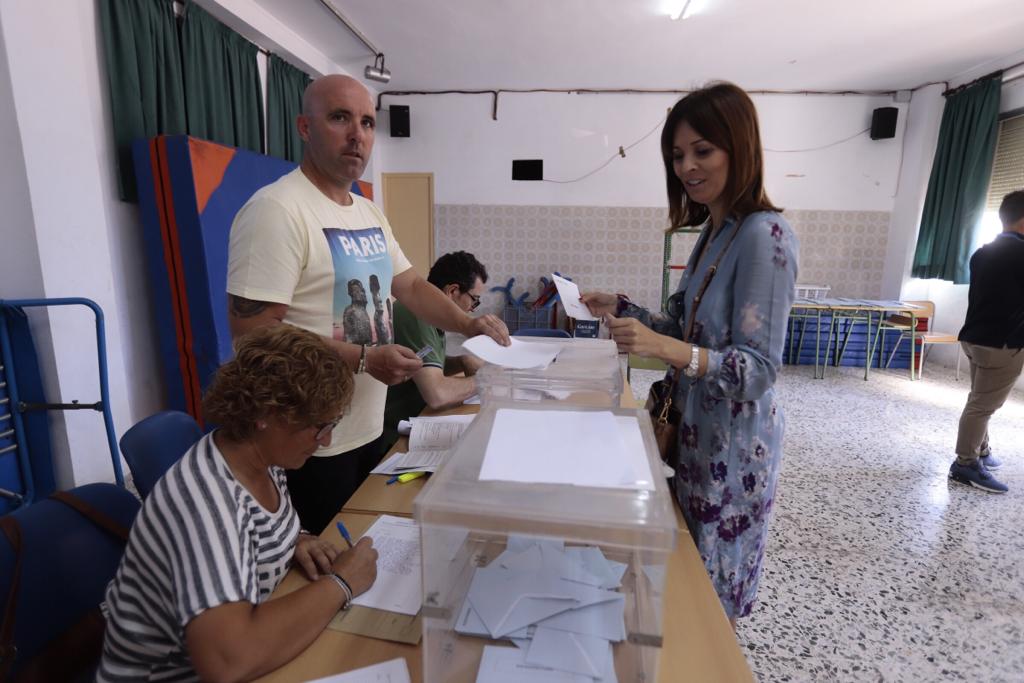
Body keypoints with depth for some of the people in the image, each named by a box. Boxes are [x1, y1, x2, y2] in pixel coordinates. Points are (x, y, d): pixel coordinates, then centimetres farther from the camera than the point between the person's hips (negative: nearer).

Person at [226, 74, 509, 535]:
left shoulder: (370, 213, 9)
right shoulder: (277, 210, -20)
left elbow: (410, 286, 12)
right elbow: (252, 333, -24)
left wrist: (468, 326, -4)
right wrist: (364, 359, -26)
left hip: (366, 428, 8)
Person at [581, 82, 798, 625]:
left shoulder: (763, 235, -19)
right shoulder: (713, 232, 7)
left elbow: (760, 367, -24)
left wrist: (666, 350, -39)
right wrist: (619, 310, 2)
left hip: (733, 441, -8)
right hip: (697, 428, 8)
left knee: (713, 591, 12)